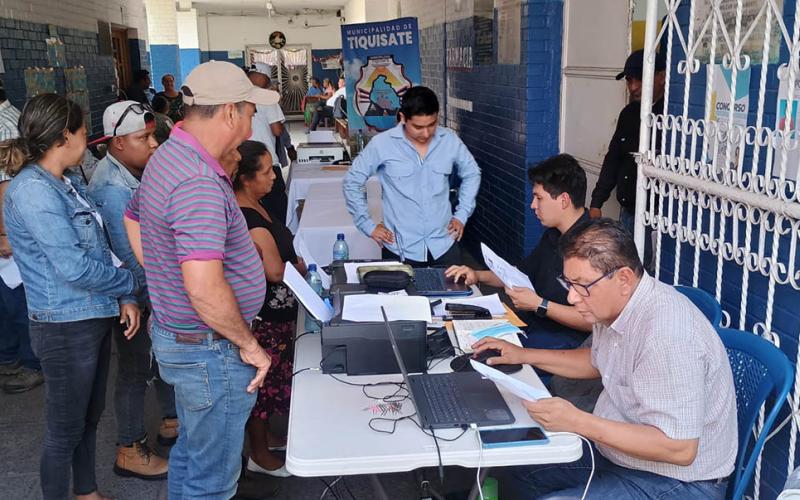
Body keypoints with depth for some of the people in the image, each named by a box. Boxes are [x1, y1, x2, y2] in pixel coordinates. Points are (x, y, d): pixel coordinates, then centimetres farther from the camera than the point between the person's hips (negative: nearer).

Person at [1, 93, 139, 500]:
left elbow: (99, 248, 11)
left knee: (89, 416, 23)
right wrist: (129, 283, -10)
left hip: (94, 318, 9)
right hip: (65, 326, -9)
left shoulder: (69, 182, 8)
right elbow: (73, 267, -26)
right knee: (66, 428, 7)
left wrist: (124, 297, -2)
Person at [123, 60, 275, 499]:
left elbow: (133, 221, 22)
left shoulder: (167, 156, 6)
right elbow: (205, 287, -34)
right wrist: (248, 344, -20)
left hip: (173, 330, 10)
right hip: (210, 349, -10)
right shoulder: (200, 183, -28)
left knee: (191, 451, 27)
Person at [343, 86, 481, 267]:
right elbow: (352, 182, -1)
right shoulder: (382, 144, -12)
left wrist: (462, 215, 8)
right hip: (400, 249, -2)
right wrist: (367, 225, -3)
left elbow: (471, 174, 15)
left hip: (443, 245, 2)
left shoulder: (450, 140, -3)